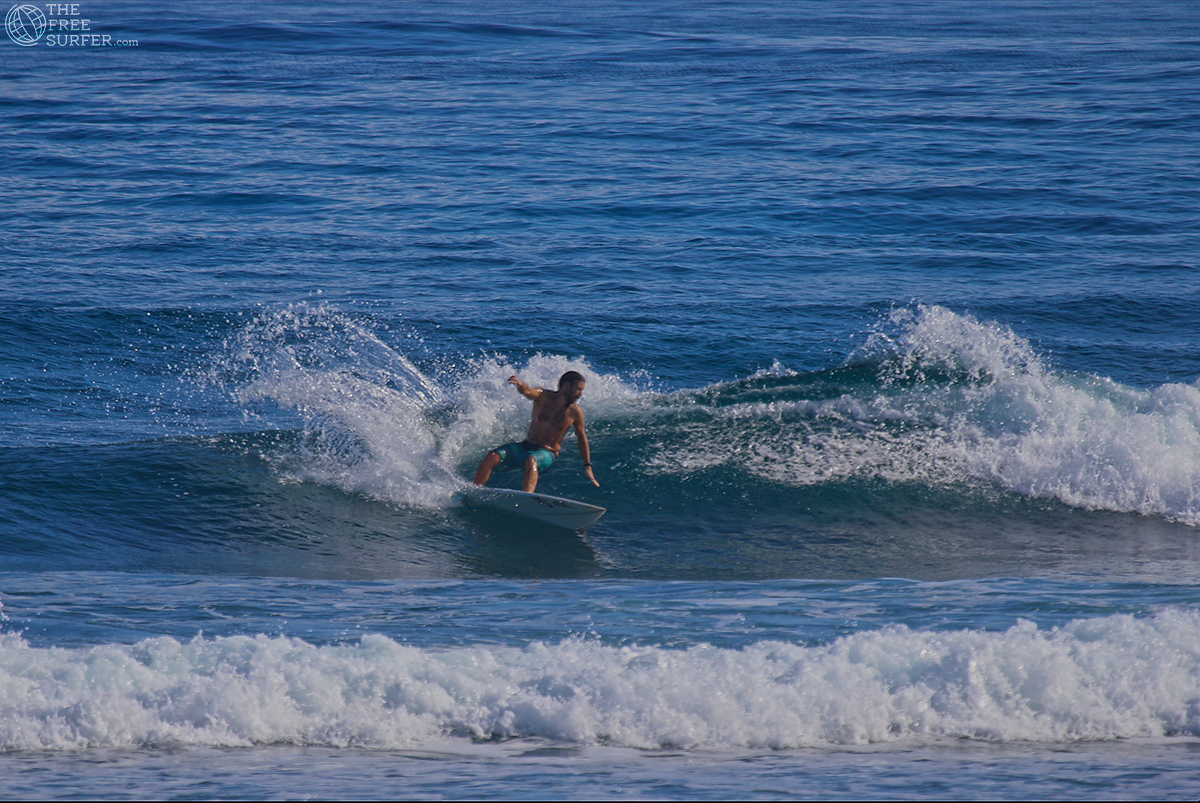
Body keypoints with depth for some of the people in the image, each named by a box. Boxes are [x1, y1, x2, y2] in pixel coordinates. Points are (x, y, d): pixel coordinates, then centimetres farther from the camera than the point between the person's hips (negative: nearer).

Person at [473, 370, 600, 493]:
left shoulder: (575, 412, -2)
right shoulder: (543, 396, -3)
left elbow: (582, 437, 11)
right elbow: (528, 392, -25)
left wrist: (588, 466, 15)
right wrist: (521, 385, -51)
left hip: (547, 453, -3)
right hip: (525, 447, 3)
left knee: (531, 461, -38)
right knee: (492, 457, -20)